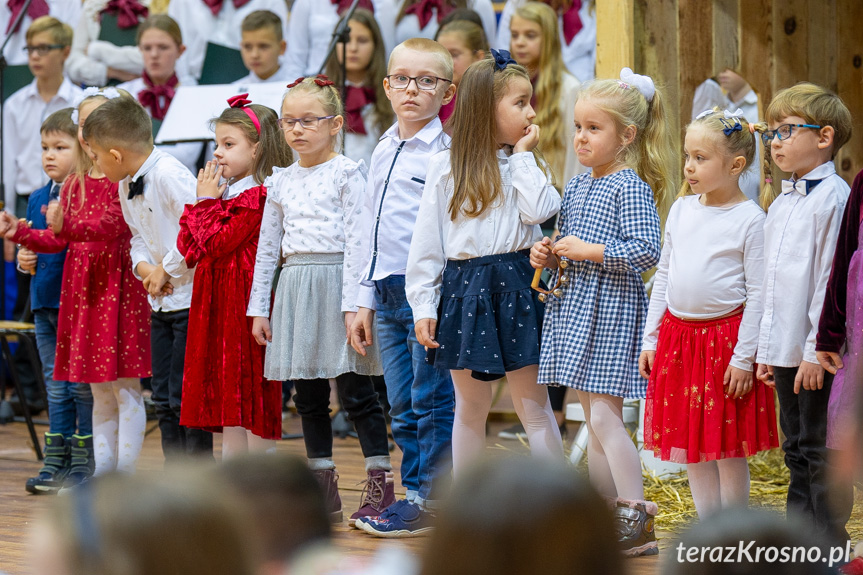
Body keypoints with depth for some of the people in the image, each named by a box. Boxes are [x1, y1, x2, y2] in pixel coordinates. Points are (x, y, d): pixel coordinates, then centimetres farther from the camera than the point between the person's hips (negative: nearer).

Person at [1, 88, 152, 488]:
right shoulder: (74, 185, 15)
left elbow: (112, 225, -22)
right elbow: (57, 241, 16)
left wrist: (66, 225, -35)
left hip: (119, 287, -7)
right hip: (82, 288, 7)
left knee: (125, 387, -5)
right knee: (98, 391, 13)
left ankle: (126, 474, -2)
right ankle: (102, 472, 18)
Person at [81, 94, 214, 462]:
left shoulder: (169, 174, -20)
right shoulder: (125, 185, 9)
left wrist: (166, 270, -15)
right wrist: (145, 269, -3)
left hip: (192, 298, -9)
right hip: (161, 303, 9)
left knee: (185, 396, -8)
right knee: (164, 399, 12)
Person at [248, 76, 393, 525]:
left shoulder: (348, 174, -4)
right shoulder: (281, 183, 13)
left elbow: (357, 241, -10)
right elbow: (267, 248, 16)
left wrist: (353, 303, -16)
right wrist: (258, 307, 14)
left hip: (336, 283, -6)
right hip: (295, 288, 6)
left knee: (355, 390, -7)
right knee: (308, 395, 8)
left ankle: (381, 485, -3)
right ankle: (323, 489, 16)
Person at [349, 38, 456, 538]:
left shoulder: (447, 153, -8)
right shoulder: (383, 153, 16)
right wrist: (366, 301, 19)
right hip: (387, 294, 7)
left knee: (432, 402, -1)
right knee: (403, 407, 11)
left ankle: (432, 503, 5)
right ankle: (417, 492, 19)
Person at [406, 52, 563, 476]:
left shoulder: (525, 164, 7)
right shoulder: (445, 167, 2)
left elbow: (538, 211, -14)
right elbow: (427, 241, 2)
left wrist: (523, 155, -4)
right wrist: (423, 305, -3)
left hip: (516, 287, 0)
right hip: (464, 289, 0)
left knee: (533, 404, 1)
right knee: (470, 406, 10)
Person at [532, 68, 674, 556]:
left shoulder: (632, 188, -12)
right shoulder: (576, 188, 13)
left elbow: (646, 250, -21)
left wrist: (587, 251, -20)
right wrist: (549, 256, 3)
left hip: (611, 309, -9)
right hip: (574, 308, 9)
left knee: (604, 415, -11)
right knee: (594, 418, 12)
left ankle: (638, 520, -7)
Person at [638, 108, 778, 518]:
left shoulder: (749, 218, -10)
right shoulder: (681, 210, 8)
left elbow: (757, 292, -10)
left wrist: (744, 357, -14)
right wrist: (650, 339, 12)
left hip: (726, 337, -6)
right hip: (679, 335, 6)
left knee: (728, 446, 1)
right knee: (690, 444, 10)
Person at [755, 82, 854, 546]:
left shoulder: (833, 198, -12)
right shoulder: (781, 203, 15)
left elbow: (831, 279, -16)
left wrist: (816, 351, -18)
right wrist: (766, 348, 17)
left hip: (818, 353, -8)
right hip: (785, 350, 9)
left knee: (822, 453, -3)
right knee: (796, 451, 13)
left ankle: (830, 545, 3)